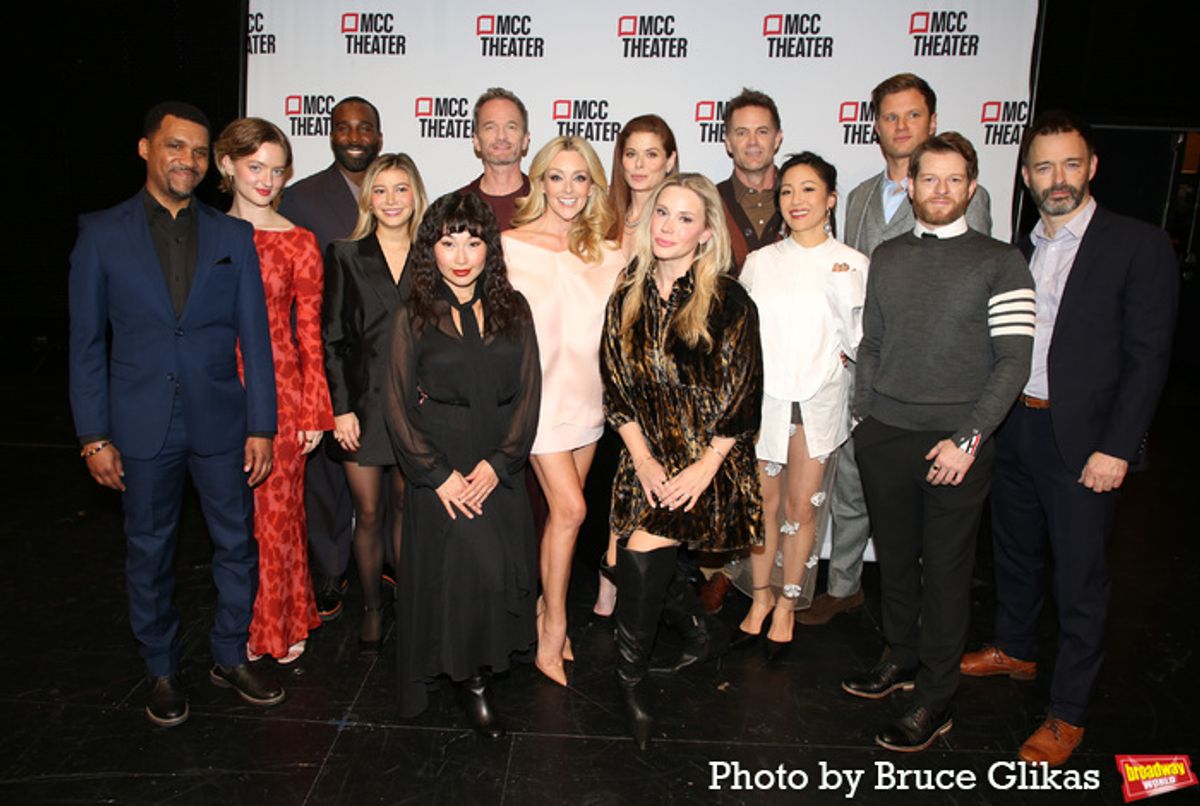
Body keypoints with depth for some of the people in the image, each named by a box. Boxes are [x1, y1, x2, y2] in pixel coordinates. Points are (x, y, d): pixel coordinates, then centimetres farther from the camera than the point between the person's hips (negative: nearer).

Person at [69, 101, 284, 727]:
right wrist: (94, 435, -4)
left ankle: (230, 658, 30)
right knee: (148, 553, 12)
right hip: (142, 427, -1)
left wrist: (261, 426, -3)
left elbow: (254, 336, 2)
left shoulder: (233, 236, 3)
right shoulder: (102, 234, 0)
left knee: (236, 545, 10)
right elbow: (87, 342, 1)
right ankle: (161, 670, 31)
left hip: (220, 422, 1)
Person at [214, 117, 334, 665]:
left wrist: (315, 411, -5)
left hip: (280, 390, -3)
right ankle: (247, 625, 31)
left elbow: (309, 333, -3)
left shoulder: (298, 243, -3)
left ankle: (285, 622, 25)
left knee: (279, 511, 5)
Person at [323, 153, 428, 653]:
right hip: (362, 403, 0)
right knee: (368, 513, 8)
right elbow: (331, 338, 1)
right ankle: (372, 610, 24)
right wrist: (341, 408, -6)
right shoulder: (345, 256, 3)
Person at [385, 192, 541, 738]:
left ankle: (483, 664, 19)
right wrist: (438, 474, -10)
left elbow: (528, 394, 3)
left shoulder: (513, 311, 7)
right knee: (476, 565, -14)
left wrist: (497, 463, -8)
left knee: (506, 567, -4)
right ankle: (468, 678, 8)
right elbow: (399, 406, -1)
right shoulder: (414, 318, 1)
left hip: (499, 469, 3)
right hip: (440, 469, -3)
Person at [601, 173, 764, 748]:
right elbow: (617, 387, 4)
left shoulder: (728, 300, -9)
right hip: (647, 457, 5)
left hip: (709, 459, -4)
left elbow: (743, 396, -9)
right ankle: (698, 630, 37)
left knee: (643, 551, -17)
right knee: (653, 569, 5)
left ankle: (632, 674, 6)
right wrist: (643, 462, -5)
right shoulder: (628, 299, 4)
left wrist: (703, 469, -14)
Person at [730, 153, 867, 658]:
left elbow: (859, 341, -3)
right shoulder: (759, 262, 4)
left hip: (819, 400, -1)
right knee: (764, 503, 10)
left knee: (801, 507, 7)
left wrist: (845, 291, -18)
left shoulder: (851, 264, 0)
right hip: (764, 396, 1)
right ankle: (761, 594, 29)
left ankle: (787, 603, 26)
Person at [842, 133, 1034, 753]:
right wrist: (865, 420, 9)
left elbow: (1014, 360, -7)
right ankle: (900, 658, 35)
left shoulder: (999, 262, -2)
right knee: (894, 556, 14)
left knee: (946, 569, 6)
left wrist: (968, 439, -13)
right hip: (884, 437, 4)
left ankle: (934, 700, 19)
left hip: (956, 444, -3)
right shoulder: (887, 258, 10)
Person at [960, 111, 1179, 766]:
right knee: (1015, 552, 20)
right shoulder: (1019, 251, 10)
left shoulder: (1139, 246, -6)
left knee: (1079, 580, 4)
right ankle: (1014, 651, 42)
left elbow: (1147, 356, -10)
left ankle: (1069, 712, 18)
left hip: (1083, 440, -5)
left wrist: (1116, 448, -15)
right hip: (1013, 430, 5)